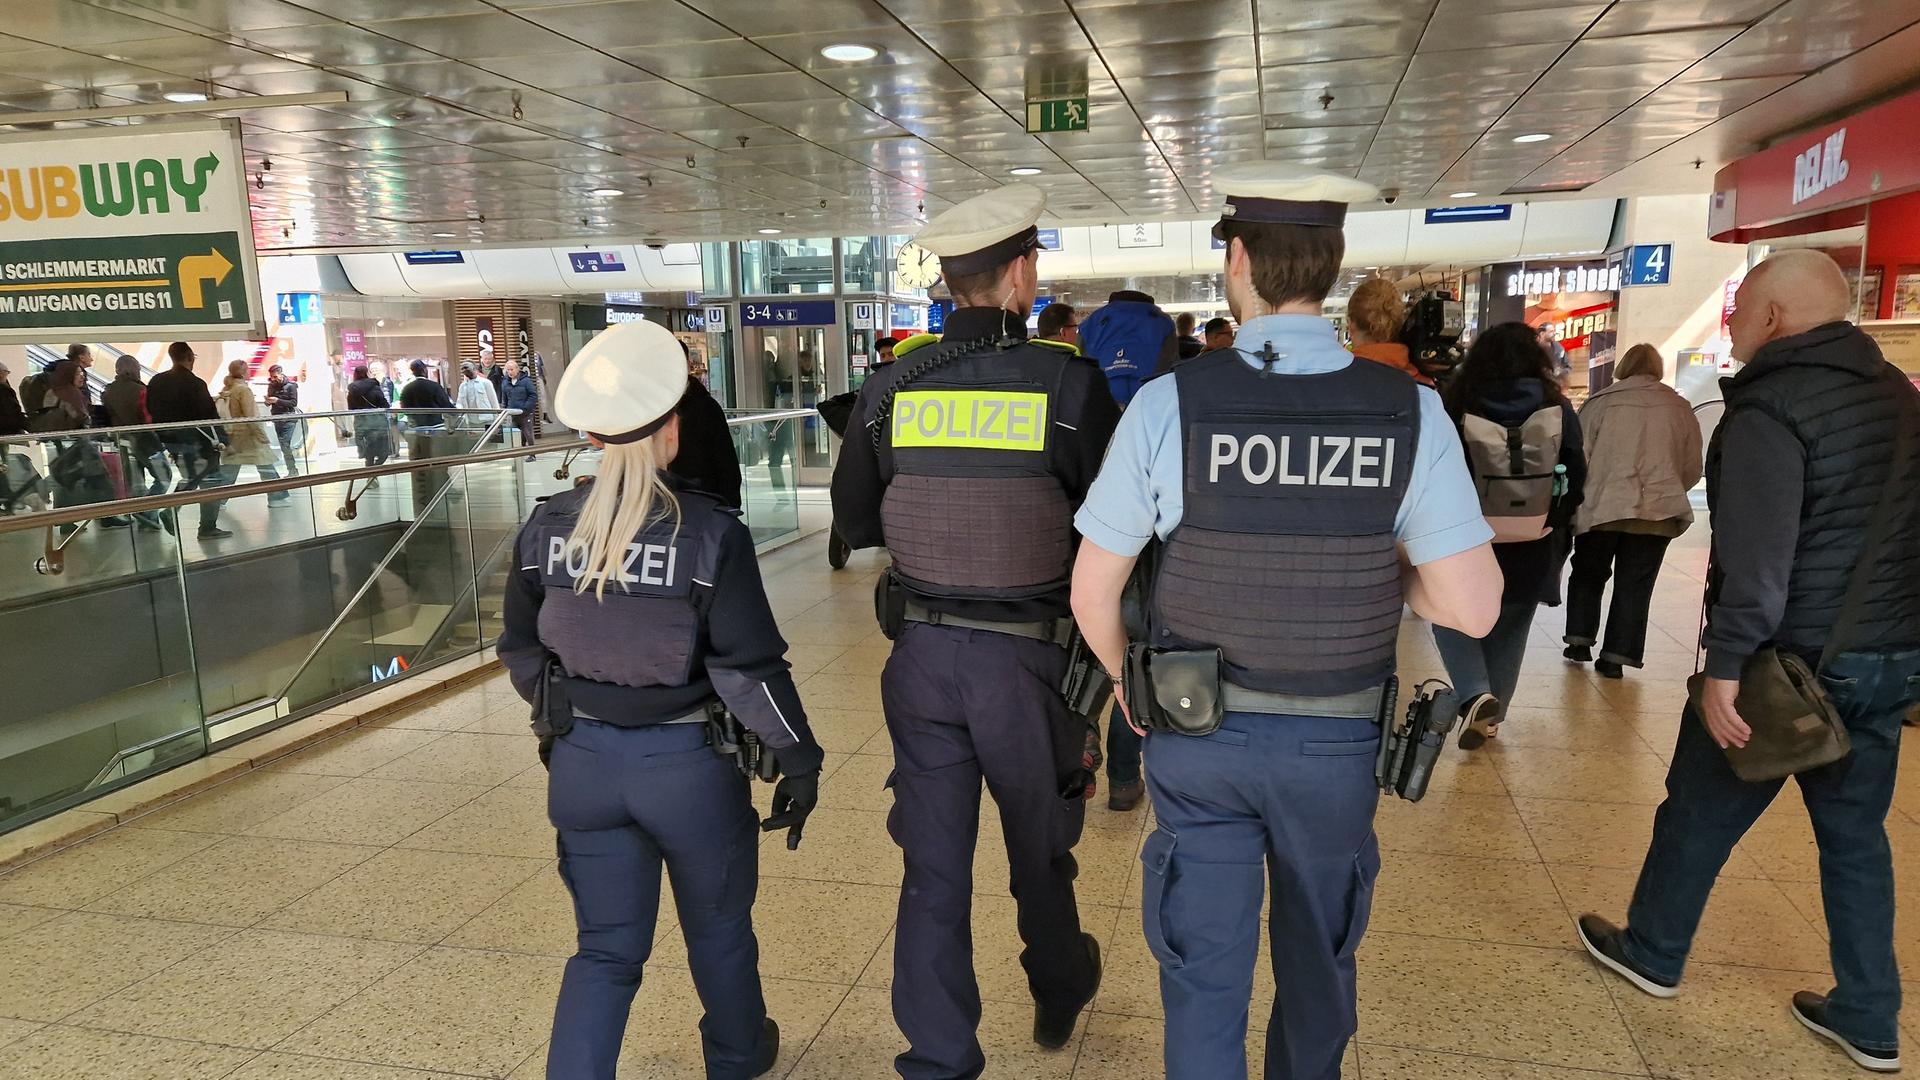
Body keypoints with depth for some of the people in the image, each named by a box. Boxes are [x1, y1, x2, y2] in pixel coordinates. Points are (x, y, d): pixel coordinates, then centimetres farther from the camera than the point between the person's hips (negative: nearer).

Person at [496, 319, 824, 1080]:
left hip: (582, 760, 3)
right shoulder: (711, 533, -19)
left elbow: (522, 652, 7)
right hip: (689, 761, -2)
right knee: (718, 929, 23)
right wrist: (798, 758, -6)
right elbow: (749, 667, -17)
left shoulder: (546, 528, -5)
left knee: (606, 946, 17)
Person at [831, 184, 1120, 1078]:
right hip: (1029, 655, -1)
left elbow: (855, 523, 4)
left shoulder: (889, 390, -6)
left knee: (934, 862, 13)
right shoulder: (1070, 383, -14)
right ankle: (1058, 996, 47)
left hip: (923, 650, 2)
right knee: (1040, 844, 22)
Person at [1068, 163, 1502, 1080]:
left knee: (1203, 969, 14)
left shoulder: (1169, 402, -15)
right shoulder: (1410, 412, -13)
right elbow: (1472, 609, -13)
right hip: (1336, 740, 2)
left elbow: (1093, 592, -9)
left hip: (1198, 732, -1)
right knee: (1318, 964, 26)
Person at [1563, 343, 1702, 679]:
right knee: (1634, 587, 9)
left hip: (1601, 508, -1)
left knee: (1588, 575, 19)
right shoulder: (1680, 408, 4)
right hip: (1657, 512, 1)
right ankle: (1616, 657, 10)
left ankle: (1580, 640, 18)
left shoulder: (1600, 403, -2)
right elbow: (1692, 470, 9)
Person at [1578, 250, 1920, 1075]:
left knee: (1700, 813, 10)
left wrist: (1726, 665, -23)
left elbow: (1757, 554, -24)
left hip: (1796, 656, -7)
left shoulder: (1770, 407, -16)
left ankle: (1651, 953, 27)